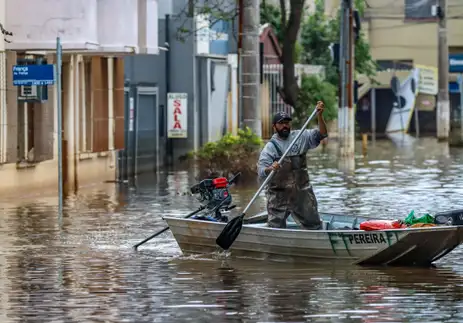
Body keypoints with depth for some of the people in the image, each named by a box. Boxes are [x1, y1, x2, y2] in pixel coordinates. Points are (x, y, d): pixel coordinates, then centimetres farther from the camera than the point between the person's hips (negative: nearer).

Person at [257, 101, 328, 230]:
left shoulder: (301, 137, 6)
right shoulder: (270, 147, -3)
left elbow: (321, 134, -2)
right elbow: (261, 171, -13)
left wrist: (319, 116, -17)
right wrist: (270, 169, -37)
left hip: (302, 191, 2)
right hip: (279, 194, -2)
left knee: (313, 224, 9)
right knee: (275, 227, -2)